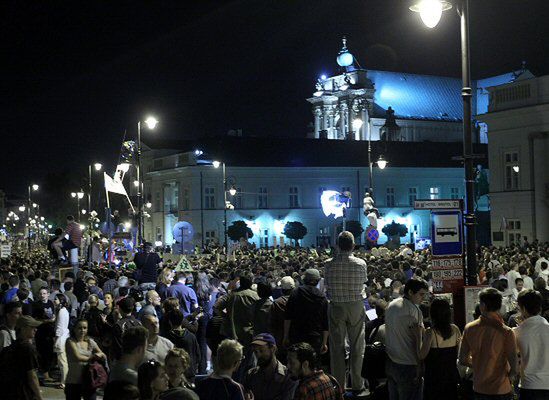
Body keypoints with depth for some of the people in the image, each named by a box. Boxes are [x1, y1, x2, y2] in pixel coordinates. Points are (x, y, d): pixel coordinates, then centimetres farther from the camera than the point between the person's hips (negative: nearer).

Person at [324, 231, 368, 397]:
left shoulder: (329, 264, -8)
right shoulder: (360, 263, -9)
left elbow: (327, 284, 3)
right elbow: (364, 282, 6)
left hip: (335, 307, 1)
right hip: (356, 307, -1)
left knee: (337, 347, 8)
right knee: (357, 346, 8)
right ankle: (357, 387, 13)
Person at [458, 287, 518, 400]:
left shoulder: (469, 328, -6)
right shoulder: (506, 332, -17)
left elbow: (463, 360, 1)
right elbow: (514, 365, -19)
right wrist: (510, 376, 2)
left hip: (479, 389, 3)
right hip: (501, 389, -3)